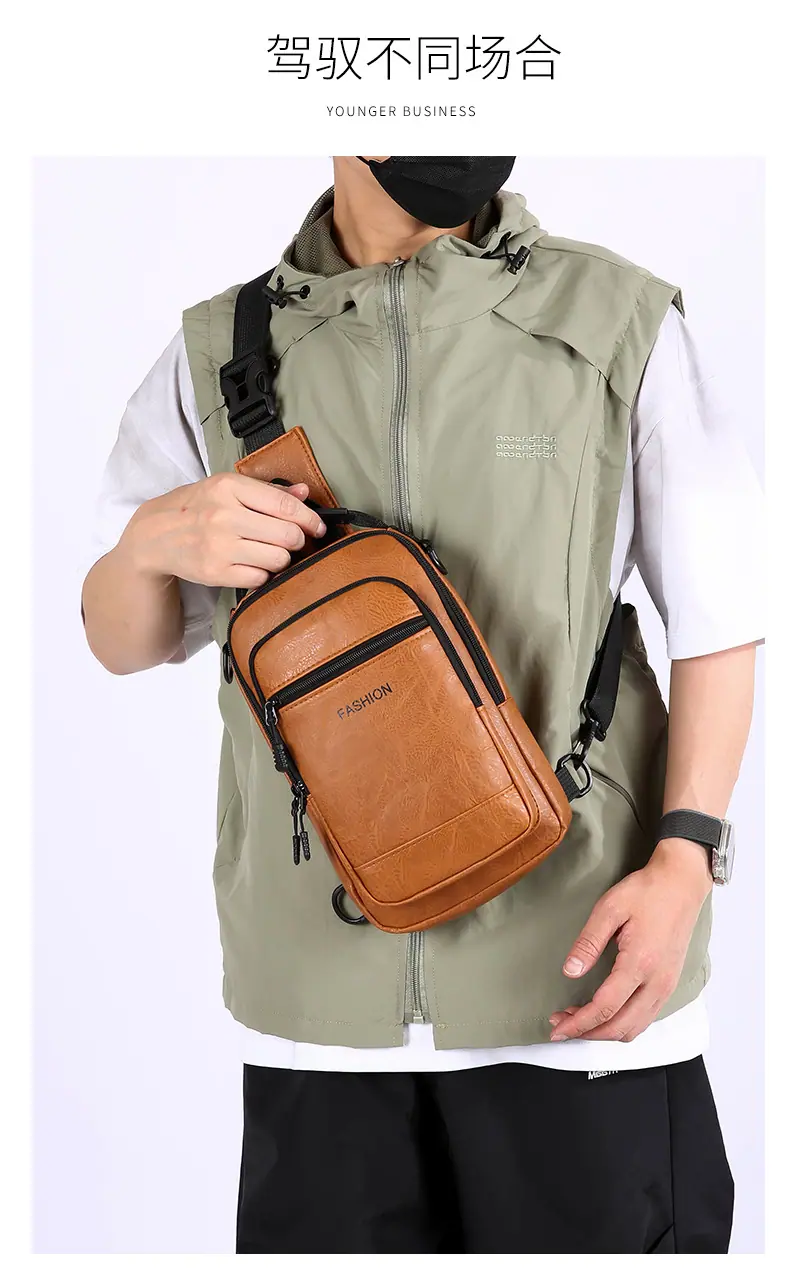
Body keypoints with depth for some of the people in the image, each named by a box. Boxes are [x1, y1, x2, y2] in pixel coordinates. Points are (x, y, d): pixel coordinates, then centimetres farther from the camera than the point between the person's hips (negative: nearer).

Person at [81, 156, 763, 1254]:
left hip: (579, 959, -1)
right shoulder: (220, 353, 6)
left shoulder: (619, 323, 1)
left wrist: (683, 857, -11)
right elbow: (122, 645, 11)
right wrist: (152, 540, -11)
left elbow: (718, 620, 1)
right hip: (320, 977, 2)